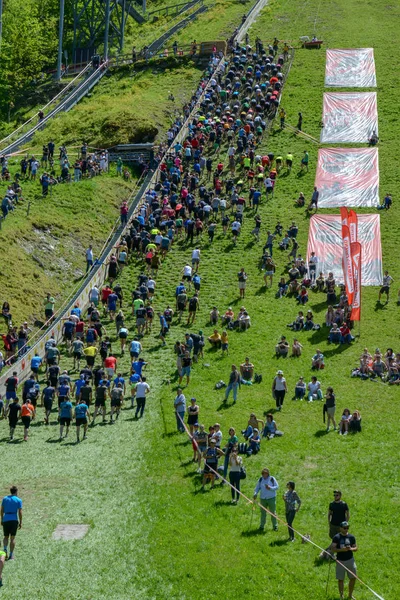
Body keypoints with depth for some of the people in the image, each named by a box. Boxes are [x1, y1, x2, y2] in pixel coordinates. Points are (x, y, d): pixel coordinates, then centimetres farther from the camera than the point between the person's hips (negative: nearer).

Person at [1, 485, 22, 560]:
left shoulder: (5, 498, 6)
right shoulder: (18, 500, -2)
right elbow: (20, 512, -5)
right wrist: (20, 522, 1)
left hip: (6, 520, 2)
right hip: (14, 520, -2)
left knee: (6, 537, 14)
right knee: (12, 538, 5)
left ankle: (5, 549, -13)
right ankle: (11, 555, 5)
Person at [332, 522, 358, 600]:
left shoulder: (351, 537, 1)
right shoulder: (336, 537, -9)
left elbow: (356, 548, 6)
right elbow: (333, 549, -12)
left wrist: (351, 549, -16)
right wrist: (342, 549, -27)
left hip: (350, 560, 3)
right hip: (340, 561, -3)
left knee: (353, 578, 7)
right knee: (340, 579, 5)